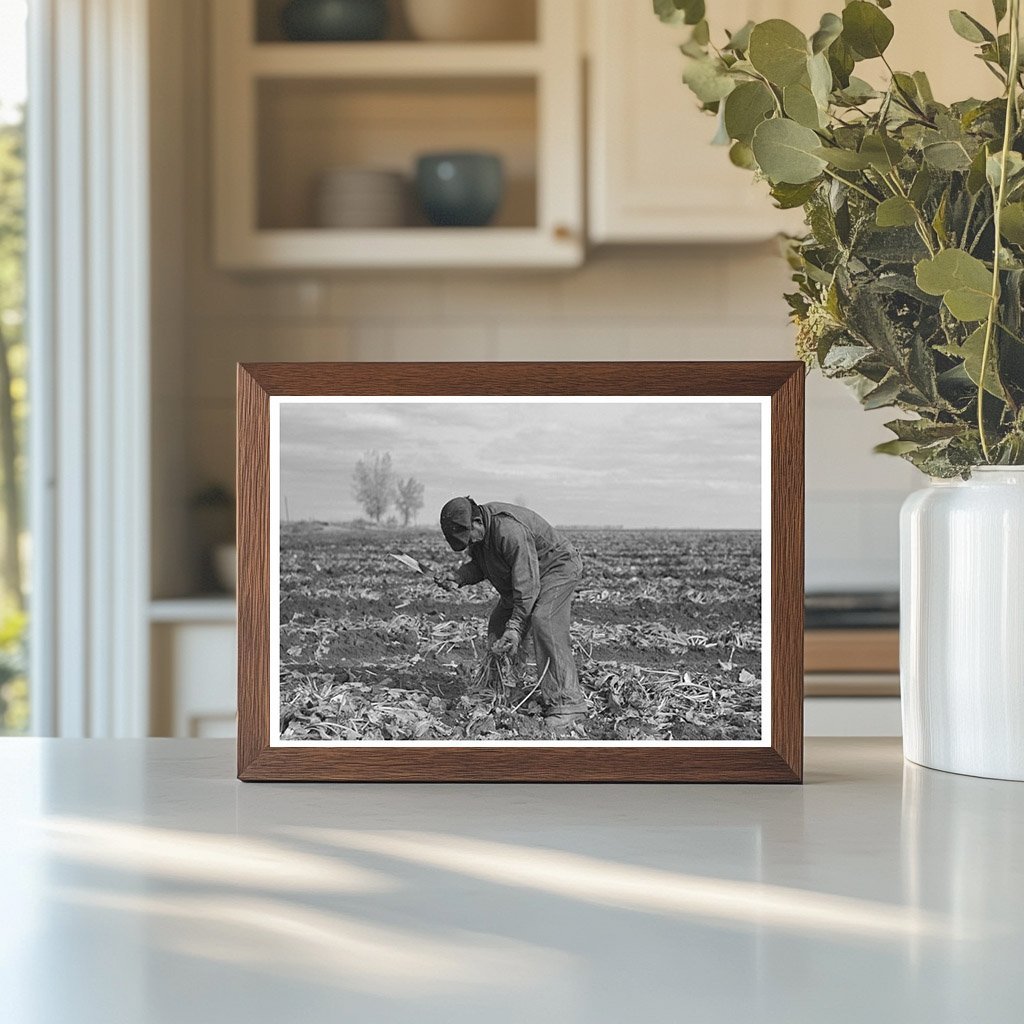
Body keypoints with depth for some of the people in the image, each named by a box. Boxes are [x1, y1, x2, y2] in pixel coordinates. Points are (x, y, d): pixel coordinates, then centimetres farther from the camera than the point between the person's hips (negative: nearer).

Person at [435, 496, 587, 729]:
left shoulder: (510, 531, -35)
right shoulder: (478, 532, -6)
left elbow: (526, 584, -34)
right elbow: (479, 565, 10)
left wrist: (515, 626, -33)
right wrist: (458, 576, -11)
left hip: (558, 567, -10)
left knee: (543, 621, -28)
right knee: (498, 623, 5)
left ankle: (566, 702, -31)